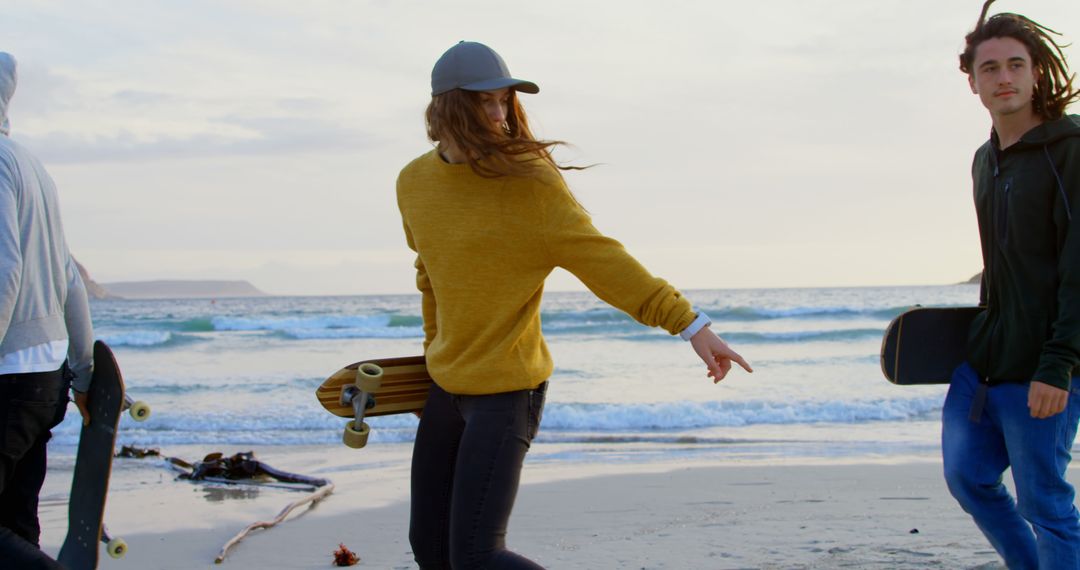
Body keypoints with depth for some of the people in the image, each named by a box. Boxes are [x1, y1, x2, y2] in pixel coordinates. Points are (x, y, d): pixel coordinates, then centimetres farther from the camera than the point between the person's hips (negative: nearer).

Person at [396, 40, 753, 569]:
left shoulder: (528, 180, -17)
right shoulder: (414, 183, 3)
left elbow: (603, 260, -20)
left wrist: (692, 325, -26)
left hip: (507, 390, -7)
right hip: (448, 385, 7)